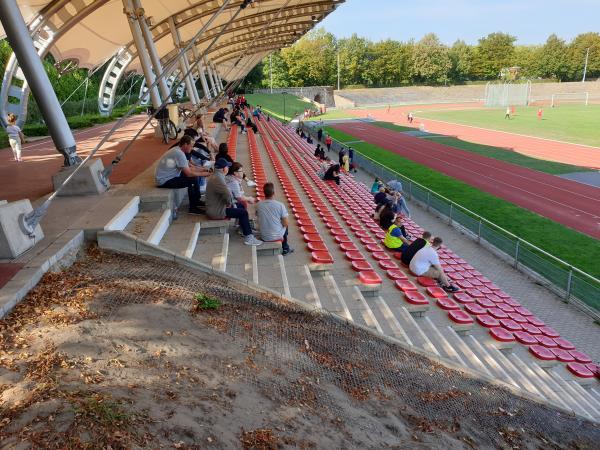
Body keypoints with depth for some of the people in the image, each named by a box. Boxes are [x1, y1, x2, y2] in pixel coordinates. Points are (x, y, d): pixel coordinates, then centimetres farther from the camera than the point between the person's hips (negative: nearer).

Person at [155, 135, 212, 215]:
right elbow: (189, 173, -23)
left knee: (194, 175, 11)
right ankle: (193, 208, -7)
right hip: (164, 181, -10)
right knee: (193, 180, -18)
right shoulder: (179, 154, -24)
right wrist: (203, 174, -11)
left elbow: (189, 166, 15)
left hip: (168, 176, 10)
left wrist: (203, 169, 7)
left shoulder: (178, 150, 6)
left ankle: (197, 201, 21)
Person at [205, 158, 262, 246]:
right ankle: (248, 238, -1)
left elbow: (224, 192, 16)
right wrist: (229, 203, -17)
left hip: (216, 207, 10)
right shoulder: (218, 179, -25)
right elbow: (227, 194, -37)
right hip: (217, 211, -10)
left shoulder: (216, 176, 9)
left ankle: (244, 229, 31)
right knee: (243, 212, -7)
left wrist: (229, 203, 1)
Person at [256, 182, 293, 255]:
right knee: (285, 227, 30)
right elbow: (285, 224, -14)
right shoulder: (280, 205, -20)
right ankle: (285, 248, 40)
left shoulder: (258, 205, -12)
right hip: (278, 236, -2)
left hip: (264, 237, 2)